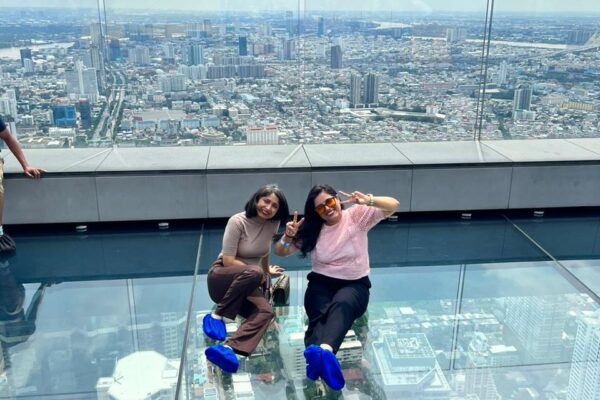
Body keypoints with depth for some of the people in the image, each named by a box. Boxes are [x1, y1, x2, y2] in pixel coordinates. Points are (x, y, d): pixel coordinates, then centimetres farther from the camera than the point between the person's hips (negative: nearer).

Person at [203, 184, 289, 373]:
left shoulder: (273, 223, -2)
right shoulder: (238, 221, -17)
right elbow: (228, 261, -19)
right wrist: (261, 274, -15)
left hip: (247, 284, 5)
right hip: (222, 277, -5)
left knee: (266, 312, -28)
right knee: (253, 273, -39)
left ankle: (228, 348, -46)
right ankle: (217, 316, -23)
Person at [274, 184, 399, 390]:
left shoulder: (357, 215, -1)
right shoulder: (312, 229, 5)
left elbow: (393, 205, -10)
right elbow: (280, 252, 7)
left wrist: (368, 200, -30)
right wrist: (288, 237, -16)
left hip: (354, 285, -2)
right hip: (321, 284, 2)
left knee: (341, 306, -39)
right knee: (321, 313, -34)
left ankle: (324, 351, -69)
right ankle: (318, 354, -66)